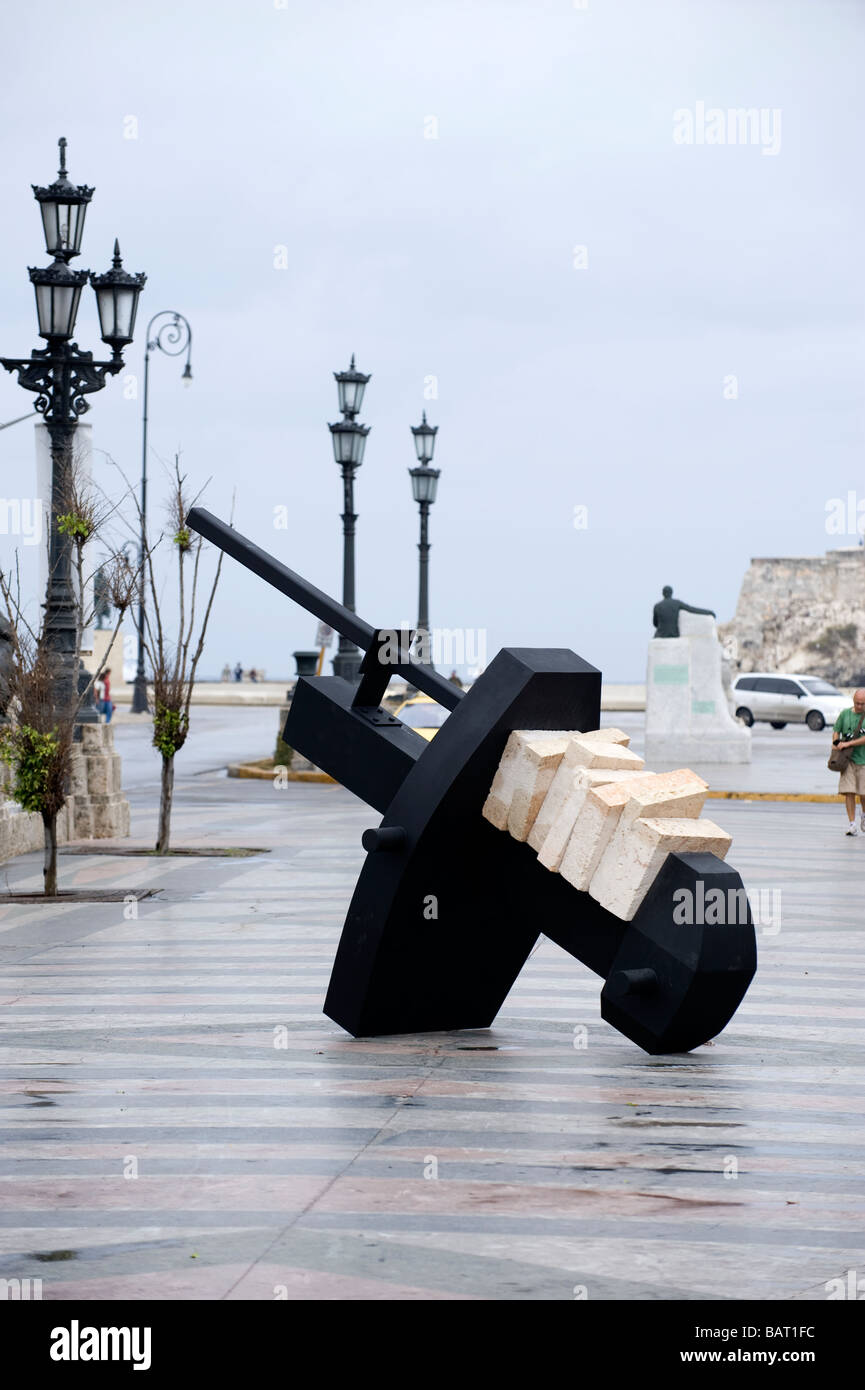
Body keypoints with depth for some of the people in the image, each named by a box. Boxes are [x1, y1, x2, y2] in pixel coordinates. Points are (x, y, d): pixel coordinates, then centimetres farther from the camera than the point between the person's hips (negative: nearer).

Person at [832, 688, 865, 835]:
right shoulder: (845, 714, 7)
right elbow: (836, 731, 16)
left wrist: (848, 744, -15)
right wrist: (837, 744, -3)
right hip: (848, 758, 2)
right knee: (849, 792, -7)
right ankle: (852, 824, -2)